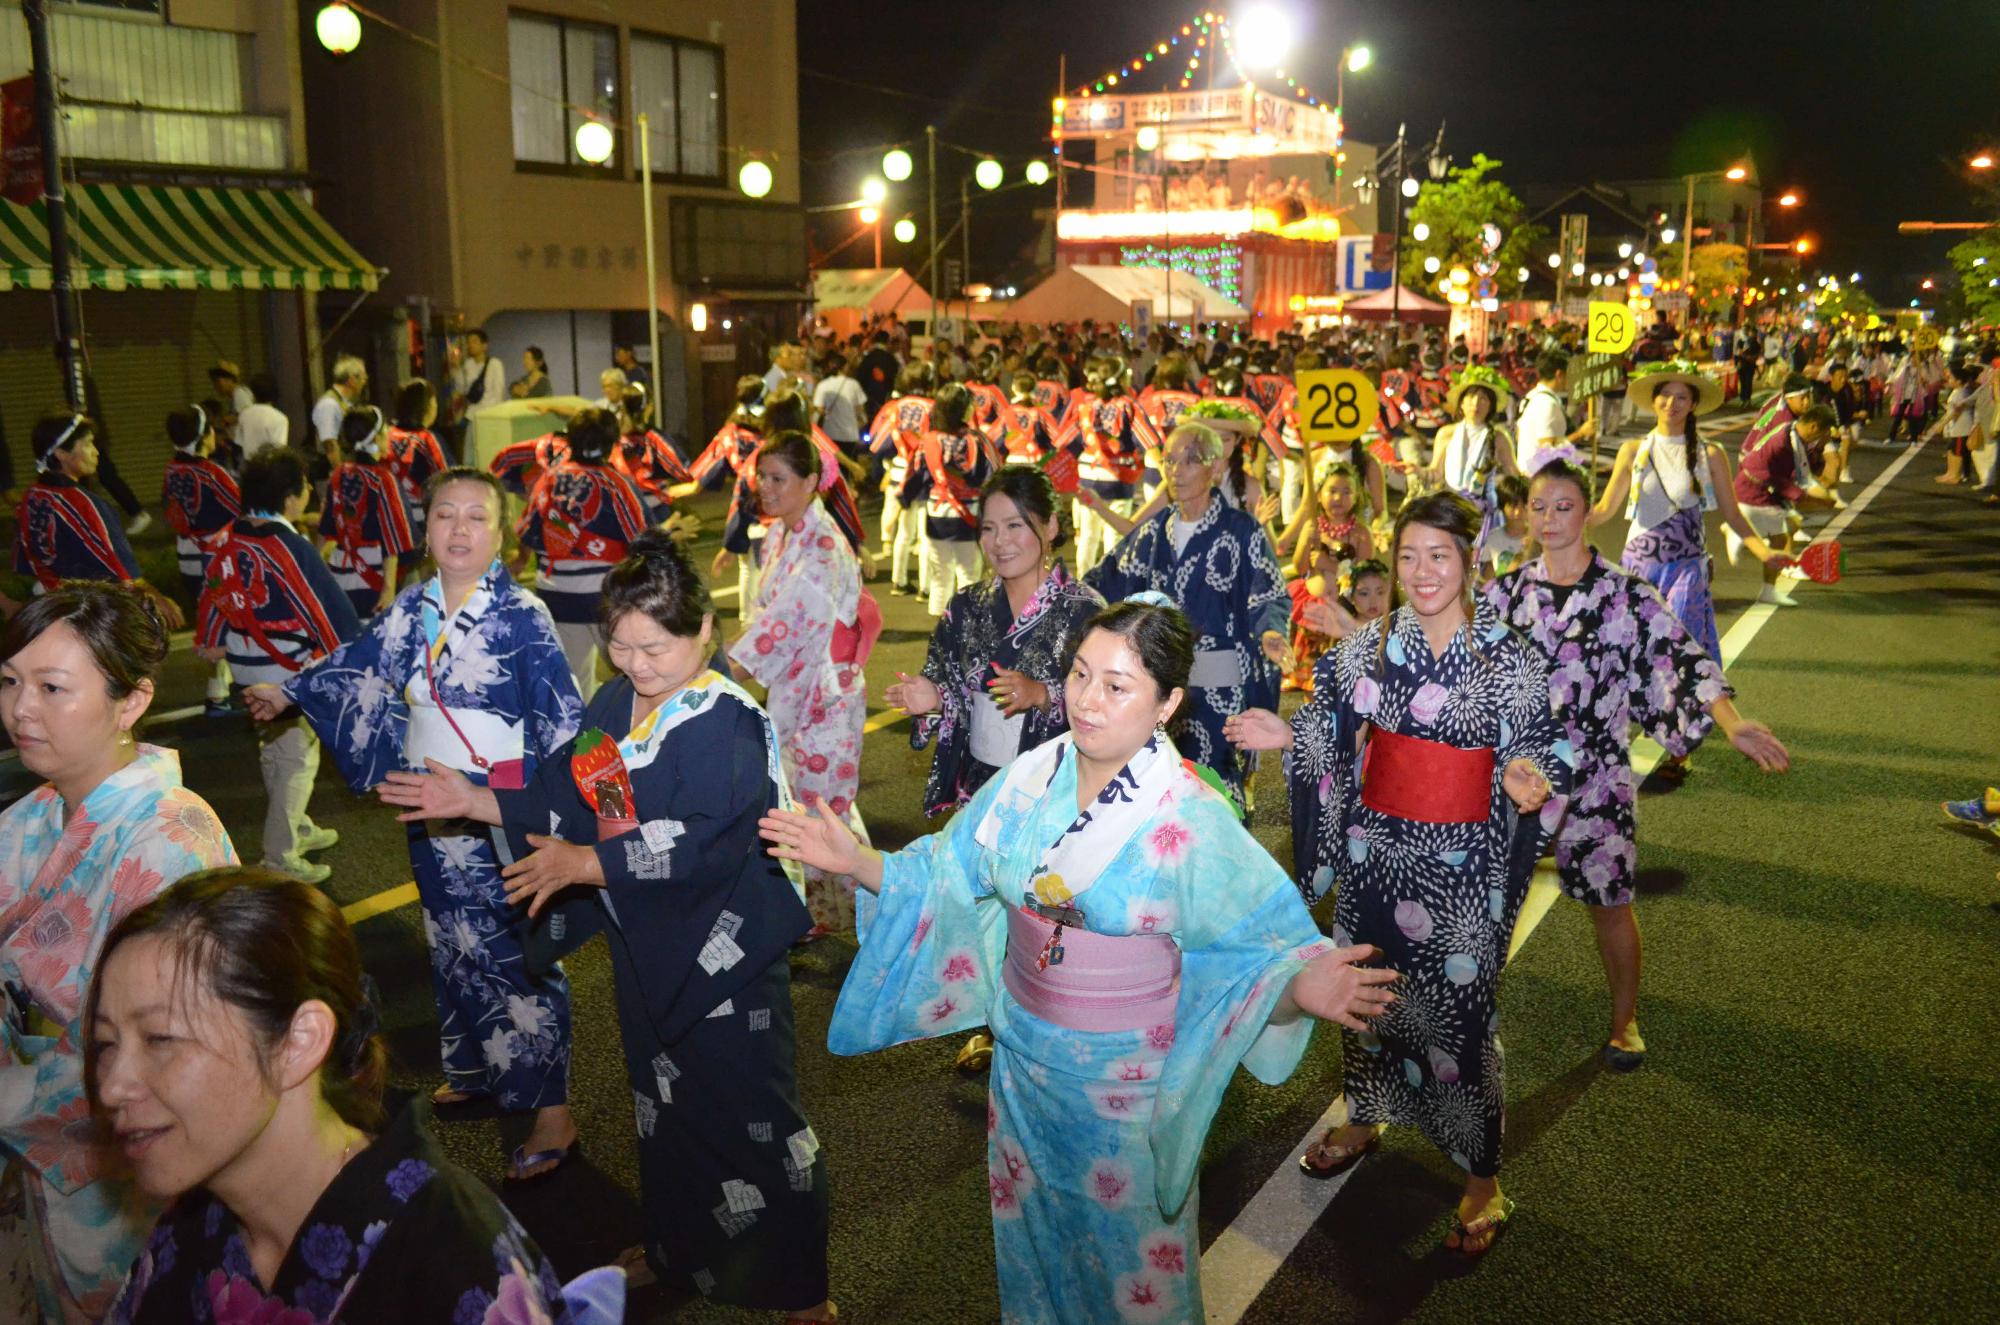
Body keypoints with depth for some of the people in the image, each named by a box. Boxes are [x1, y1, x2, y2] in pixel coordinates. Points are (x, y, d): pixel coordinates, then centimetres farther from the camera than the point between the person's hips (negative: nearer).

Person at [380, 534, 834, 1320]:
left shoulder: (727, 722, -21)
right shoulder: (612, 708, 3)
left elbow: (703, 845, -30)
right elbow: (570, 803, 12)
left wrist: (583, 865, -27)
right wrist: (474, 803, 3)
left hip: (723, 957, -8)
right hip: (645, 948, 8)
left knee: (751, 1114, 2)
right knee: (662, 1101, 24)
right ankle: (679, 1250, 46)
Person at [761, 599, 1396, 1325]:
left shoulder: (1192, 822, -23)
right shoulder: (1029, 781, -10)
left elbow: (1263, 949, -21)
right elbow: (946, 882, 2)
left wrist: (1301, 987, -42)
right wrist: (857, 860, -9)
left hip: (1125, 1081, -4)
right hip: (1023, 1053, 4)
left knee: (1125, 1244, 18)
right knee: (1031, 1223, 26)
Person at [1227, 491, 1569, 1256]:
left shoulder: (1510, 658, -8)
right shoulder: (1370, 646, 2)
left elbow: (1538, 753, -5)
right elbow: (1342, 737, 11)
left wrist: (1531, 782, -26)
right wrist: (1288, 736, -5)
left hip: (1462, 862, -4)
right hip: (1376, 848, 4)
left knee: (1459, 1004, 2)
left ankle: (1482, 1181, 20)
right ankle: (1365, 1119, 43)